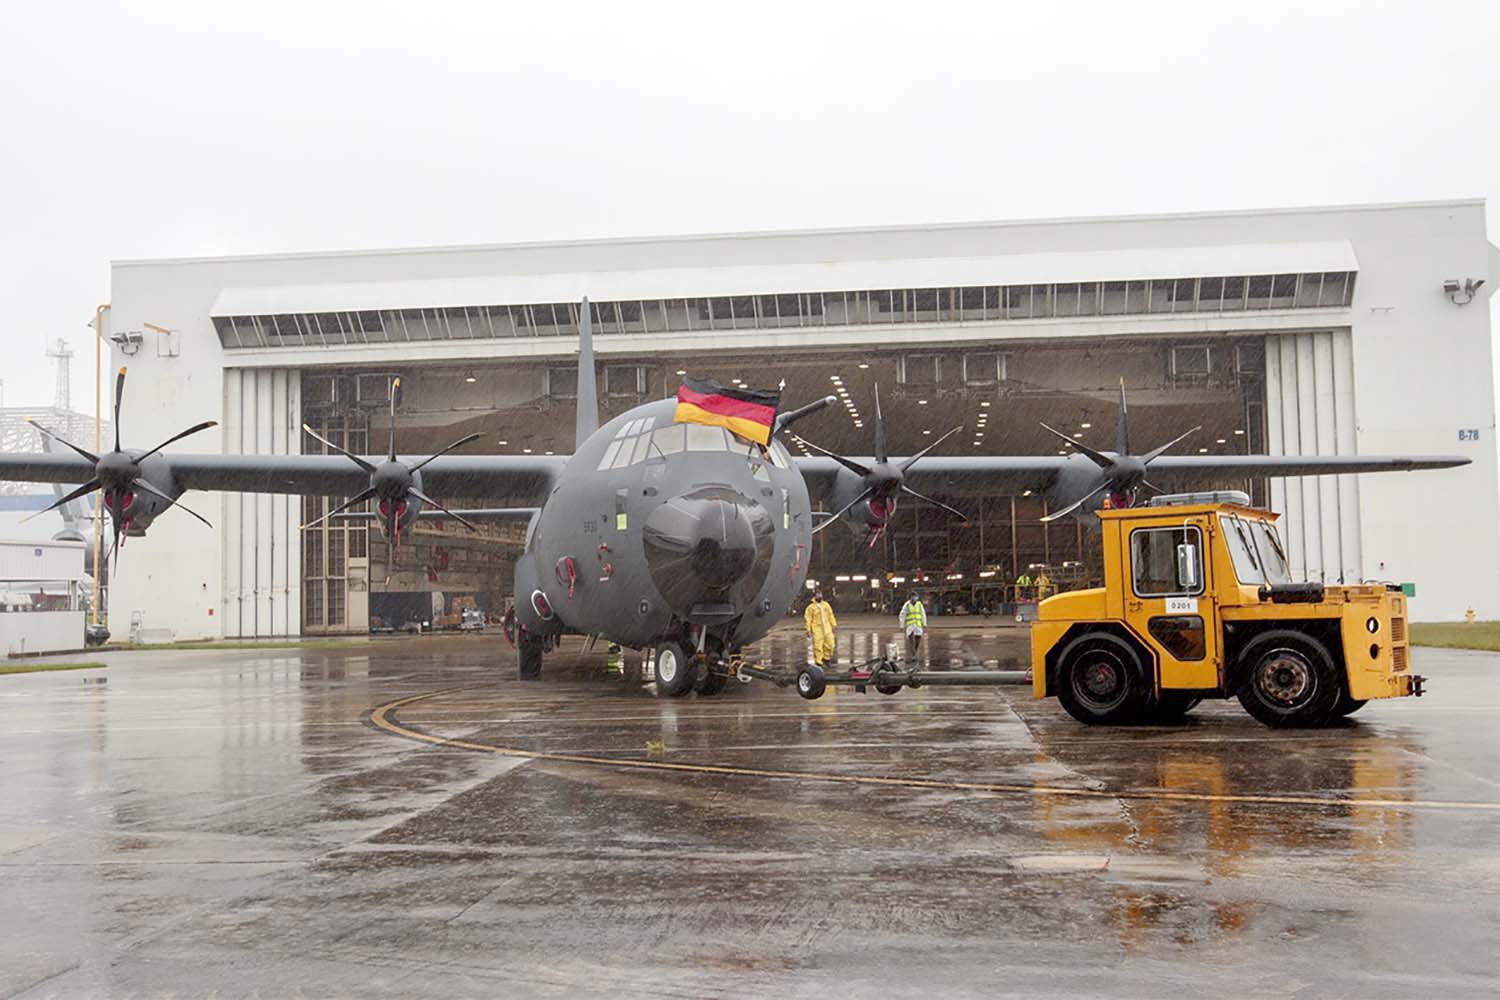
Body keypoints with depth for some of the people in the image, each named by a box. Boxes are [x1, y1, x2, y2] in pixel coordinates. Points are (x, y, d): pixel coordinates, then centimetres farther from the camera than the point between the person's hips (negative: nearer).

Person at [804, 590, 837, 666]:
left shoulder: (826, 605, 9)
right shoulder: (811, 607, -4)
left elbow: (830, 616, 15)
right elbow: (808, 619, -4)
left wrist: (834, 625, 11)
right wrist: (808, 630, -8)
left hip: (827, 629, 4)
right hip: (817, 630, -4)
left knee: (829, 644, 3)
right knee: (818, 646, -5)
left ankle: (826, 658, 22)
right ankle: (818, 662, 4)